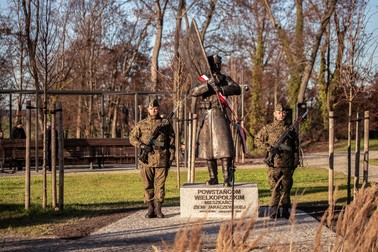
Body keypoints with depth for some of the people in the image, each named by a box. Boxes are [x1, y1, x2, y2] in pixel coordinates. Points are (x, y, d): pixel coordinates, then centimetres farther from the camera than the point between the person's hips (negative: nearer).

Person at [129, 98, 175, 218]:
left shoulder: (165, 123, 7)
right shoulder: (141, 124, 9)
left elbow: (172, 141, 8)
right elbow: (132, 137, 10)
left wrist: (171, 158, 2)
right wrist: (141, 145, -8)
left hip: (162, 160, -1)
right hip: (147, 160, 1)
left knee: (160, 185, 0)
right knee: (148, 185, 5)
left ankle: (158, 209, 7)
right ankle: (150, 208, 12)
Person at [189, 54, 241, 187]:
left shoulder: (225, 79, 8)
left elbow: (237, 89, -8)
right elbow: (193, 92, -6)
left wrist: (221, 89, -21)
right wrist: (207, 86, -20)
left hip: (220, 115, -2)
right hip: (206, 117, 3)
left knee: (224, 146, -12)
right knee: (208, 147, 5)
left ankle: (227, 178, -12)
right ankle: (213, 177, 15)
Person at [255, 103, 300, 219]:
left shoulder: (290, 129, 8)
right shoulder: (268, 128, 4)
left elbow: (295, 146, 12)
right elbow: (257, 140, 9)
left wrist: (296, 161, 6)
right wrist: (268, 147, -6)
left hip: (287, 164, 1)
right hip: (274, 163, -1)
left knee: (286, 187, 5)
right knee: (274, 188, -1)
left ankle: (286, 210, 13)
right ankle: (275, 211, 4)